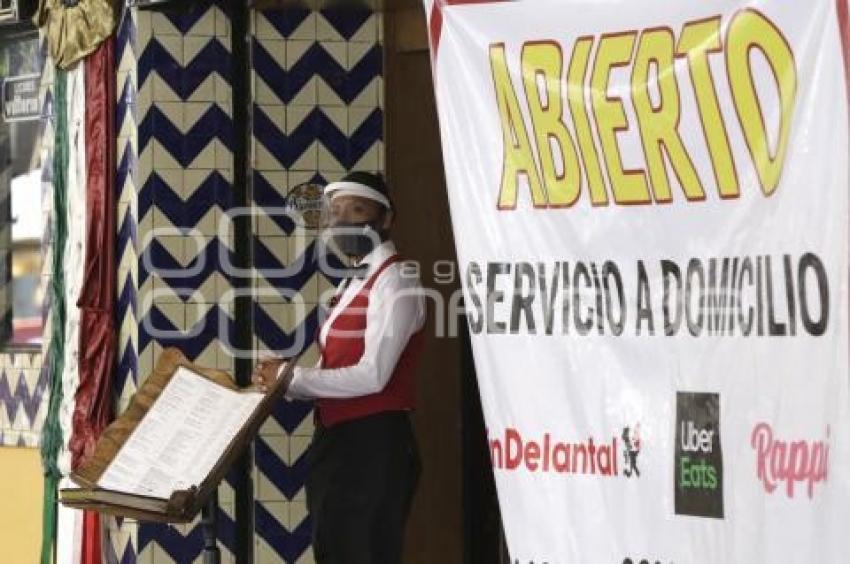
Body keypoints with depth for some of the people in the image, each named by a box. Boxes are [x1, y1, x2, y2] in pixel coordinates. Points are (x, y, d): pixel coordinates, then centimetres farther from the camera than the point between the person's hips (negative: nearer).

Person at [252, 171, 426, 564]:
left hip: (372, 446, -10)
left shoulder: (395, 281, -11)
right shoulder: (352, 283, 18)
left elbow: (371, 376, -20)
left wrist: (291, 378, -15)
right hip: (337, 442, 10)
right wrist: (281, 379, -2)